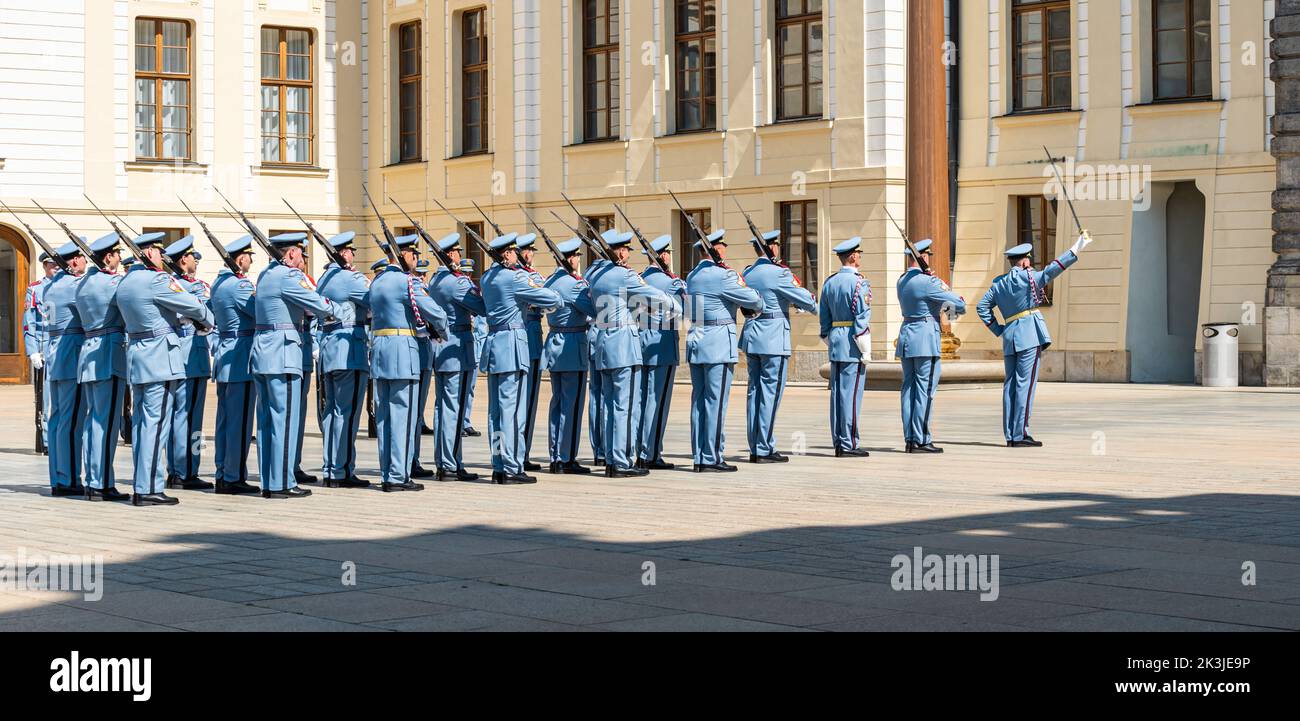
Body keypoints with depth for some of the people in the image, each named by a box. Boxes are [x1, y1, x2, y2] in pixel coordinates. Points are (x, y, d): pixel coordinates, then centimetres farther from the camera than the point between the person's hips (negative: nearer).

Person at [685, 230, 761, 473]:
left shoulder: (692, 276, 12)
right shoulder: (723, 275, -12)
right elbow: (752, 299, -8)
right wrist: (758, 306, 14)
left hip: (695, 340, 8)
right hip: (719, 343, -8)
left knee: (698, 401, 9)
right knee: (716, 401, -5)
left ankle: (699, 457, 13)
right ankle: (712, 459, -4)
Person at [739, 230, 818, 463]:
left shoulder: (747, 273, 9)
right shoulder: (778, 273, -13)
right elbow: (804, 298, -7)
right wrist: (813, 307, 16)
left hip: (751, 335, 8)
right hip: (773, 338, -8)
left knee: (754, 391, 10)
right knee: (771, 392, -4)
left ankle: (755, 448, 13)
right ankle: (765, 450, -3)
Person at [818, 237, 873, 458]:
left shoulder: (829, 282, 11)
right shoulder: (859, 282, -11)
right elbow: (862, 318, -15)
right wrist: (866, 350, -12)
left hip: (835, 342, 7)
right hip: (852, 346, -7)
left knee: (837, 392, 9)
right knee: (851, 393, -5)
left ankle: (838, 443, 13)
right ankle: (848, 444, -5)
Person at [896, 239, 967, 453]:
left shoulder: (902, 281, 11)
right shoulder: (927, 282, -14)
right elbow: (959, 304, -8)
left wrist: (946, 305, 19)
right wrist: (959, 306, 14)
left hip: (906, 337, 8)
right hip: (926, 339, -8)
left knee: (908, 388, 9)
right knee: (925, 391, -5)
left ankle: (910, 439, 11)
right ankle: (921, 441, -5)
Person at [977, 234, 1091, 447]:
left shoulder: (998, 284, 14)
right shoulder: (1027, 277, -5)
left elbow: (982, 307, 16)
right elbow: (1051, 271, -14)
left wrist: (998, 330, 15)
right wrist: (1076, 251, -13)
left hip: (1009, 337, 7)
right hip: (1030, 334, -7)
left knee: (1011, 384, 8)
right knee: (1025, 383, -7)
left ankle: (1010, 435, 8)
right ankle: (1020, 435, -11)